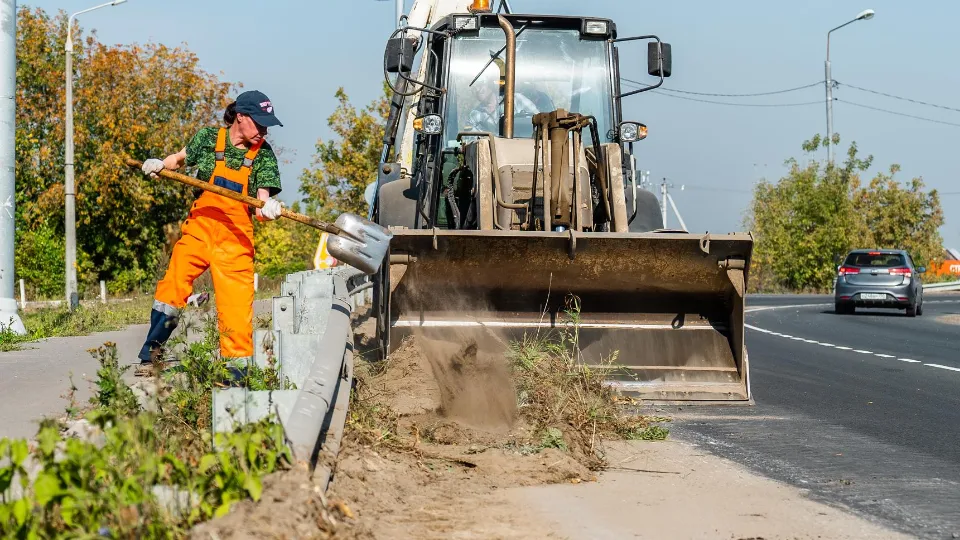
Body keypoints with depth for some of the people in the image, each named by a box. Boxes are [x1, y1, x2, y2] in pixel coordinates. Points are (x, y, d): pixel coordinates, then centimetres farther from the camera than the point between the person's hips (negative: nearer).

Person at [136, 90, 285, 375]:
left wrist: (268, 208, -35)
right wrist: (160, 164, 0)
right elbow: (181, 158, 20)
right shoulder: (209, 138, 0)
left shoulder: (263, 154, -3)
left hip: (235, 238, -1)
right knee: (172, 288, -1)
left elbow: (263, 200, -12)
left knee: (236, 303, -7)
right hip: (199, 227, 1)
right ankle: (149, 356, 13)